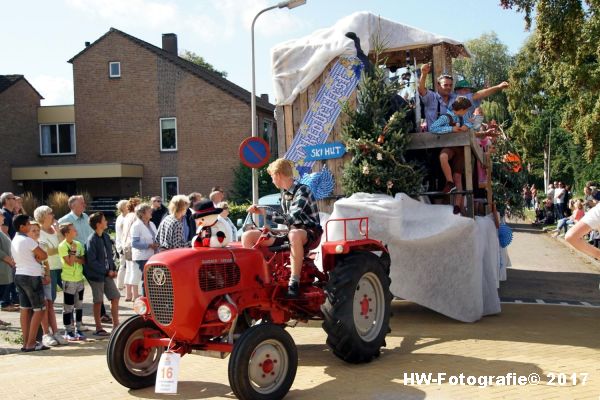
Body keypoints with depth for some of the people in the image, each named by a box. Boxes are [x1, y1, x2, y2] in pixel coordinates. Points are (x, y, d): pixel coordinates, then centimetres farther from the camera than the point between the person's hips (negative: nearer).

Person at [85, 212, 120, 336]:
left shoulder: (106, 237, 5)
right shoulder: (91, 240, -17)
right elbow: (91, 261, -18)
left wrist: (113, 269, 1)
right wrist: (107, 271, -15)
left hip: (108, 273, 7)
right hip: (96, 275, -7)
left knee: (115, 297, 7)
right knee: (98, 302, 4)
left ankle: (116, 325, 17)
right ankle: (98, 328, 16)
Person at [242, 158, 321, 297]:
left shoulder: (302, 191, -14)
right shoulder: (285, 193, 11)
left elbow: (292, 218, -26)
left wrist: (266, 213, -21)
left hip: (310, 233, -8)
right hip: (289, 232, 8)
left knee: (294, 234, -46)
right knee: (247, 236, -6)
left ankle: (294, 282, -39)